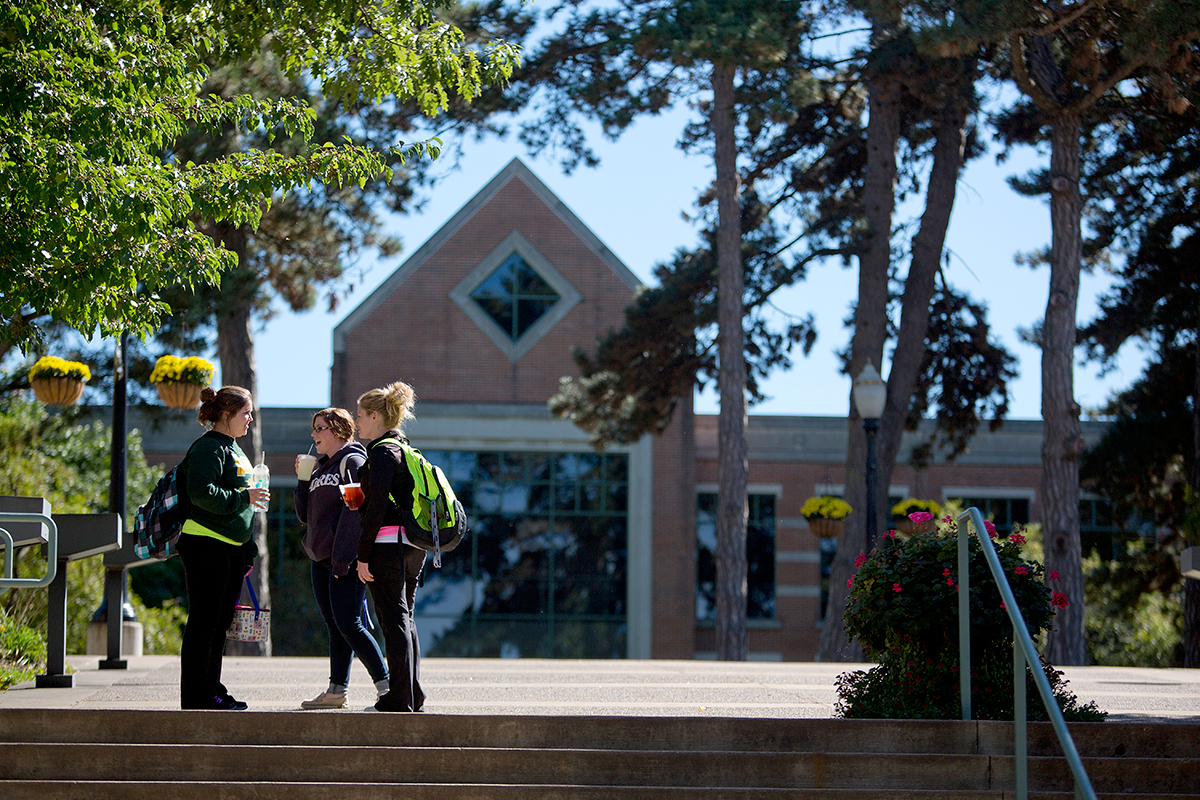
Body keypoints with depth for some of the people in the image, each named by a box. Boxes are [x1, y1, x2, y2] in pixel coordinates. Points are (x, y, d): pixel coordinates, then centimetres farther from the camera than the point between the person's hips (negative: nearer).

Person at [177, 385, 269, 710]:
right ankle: (197, 695, -4)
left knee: (220, 622, 12)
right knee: (204, 621, -7)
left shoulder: (234, 449, 21)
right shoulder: (209, 448, -10)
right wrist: (244, 497, -21)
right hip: (206, 543, -10)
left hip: (232, 546, 10)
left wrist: (248, 550, 24)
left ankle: (212, 690, 18)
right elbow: (201, 493, -22)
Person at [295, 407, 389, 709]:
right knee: (335, 626, 8)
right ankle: (337, 691, 9)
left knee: (348, 624, -13)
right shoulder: (320, 469, 20)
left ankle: (386, 686, -11)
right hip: (321, 559, 9)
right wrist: (303, 480, 7)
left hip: (345, 559, -9)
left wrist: (343, 556, -21)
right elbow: (306, 515, 19)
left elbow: (356, 509, -15)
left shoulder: (353, 461, -6)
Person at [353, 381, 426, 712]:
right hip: (414, 544, 9)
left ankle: (400, 699, -6)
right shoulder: (407, 449, 16)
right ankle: (413, 696, 16)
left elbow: (377, 505, -17)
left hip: (387, 542, -9)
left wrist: (363, 555, -16)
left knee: (394, 619, -7)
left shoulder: (381, 451, -11)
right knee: (405, 618, 13)